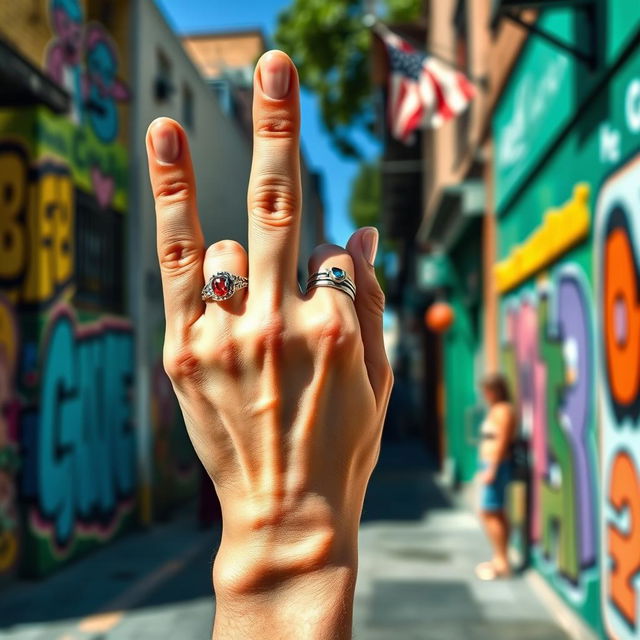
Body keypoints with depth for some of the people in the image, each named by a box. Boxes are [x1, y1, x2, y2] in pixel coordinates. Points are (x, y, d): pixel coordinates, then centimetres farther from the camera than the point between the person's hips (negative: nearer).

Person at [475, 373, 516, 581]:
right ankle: (500, 559, 23)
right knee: (497, 513, 15)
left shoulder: (503, 411, -14)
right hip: (491, 465, 11)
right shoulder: (495, 410, 17)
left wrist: (491, 470, -23)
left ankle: (502, 563, -8)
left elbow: (502, 442, -20)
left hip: (496, 466, -11)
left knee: (489, 513, -11)